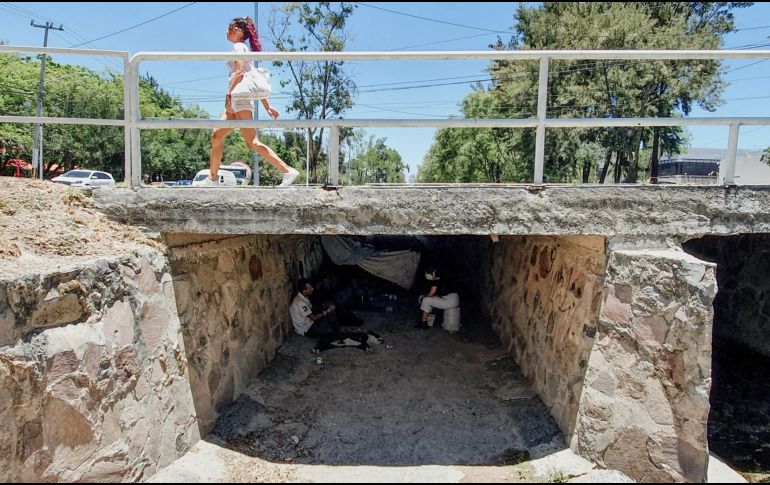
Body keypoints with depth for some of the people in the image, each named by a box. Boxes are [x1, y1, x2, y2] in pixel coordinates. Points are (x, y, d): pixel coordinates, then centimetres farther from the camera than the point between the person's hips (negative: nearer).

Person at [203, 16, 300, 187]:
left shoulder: (238, 46, -1)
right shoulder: (243, 48, 26)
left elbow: (239, 72, -18)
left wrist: (229, 94, -23)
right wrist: (267, 106, 19)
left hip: (240, 97, -10)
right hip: (236, 102, 10)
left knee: (252, 142, -16)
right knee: (216, 136, 8)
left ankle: (288, 171, -20)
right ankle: (212, 179, 12)